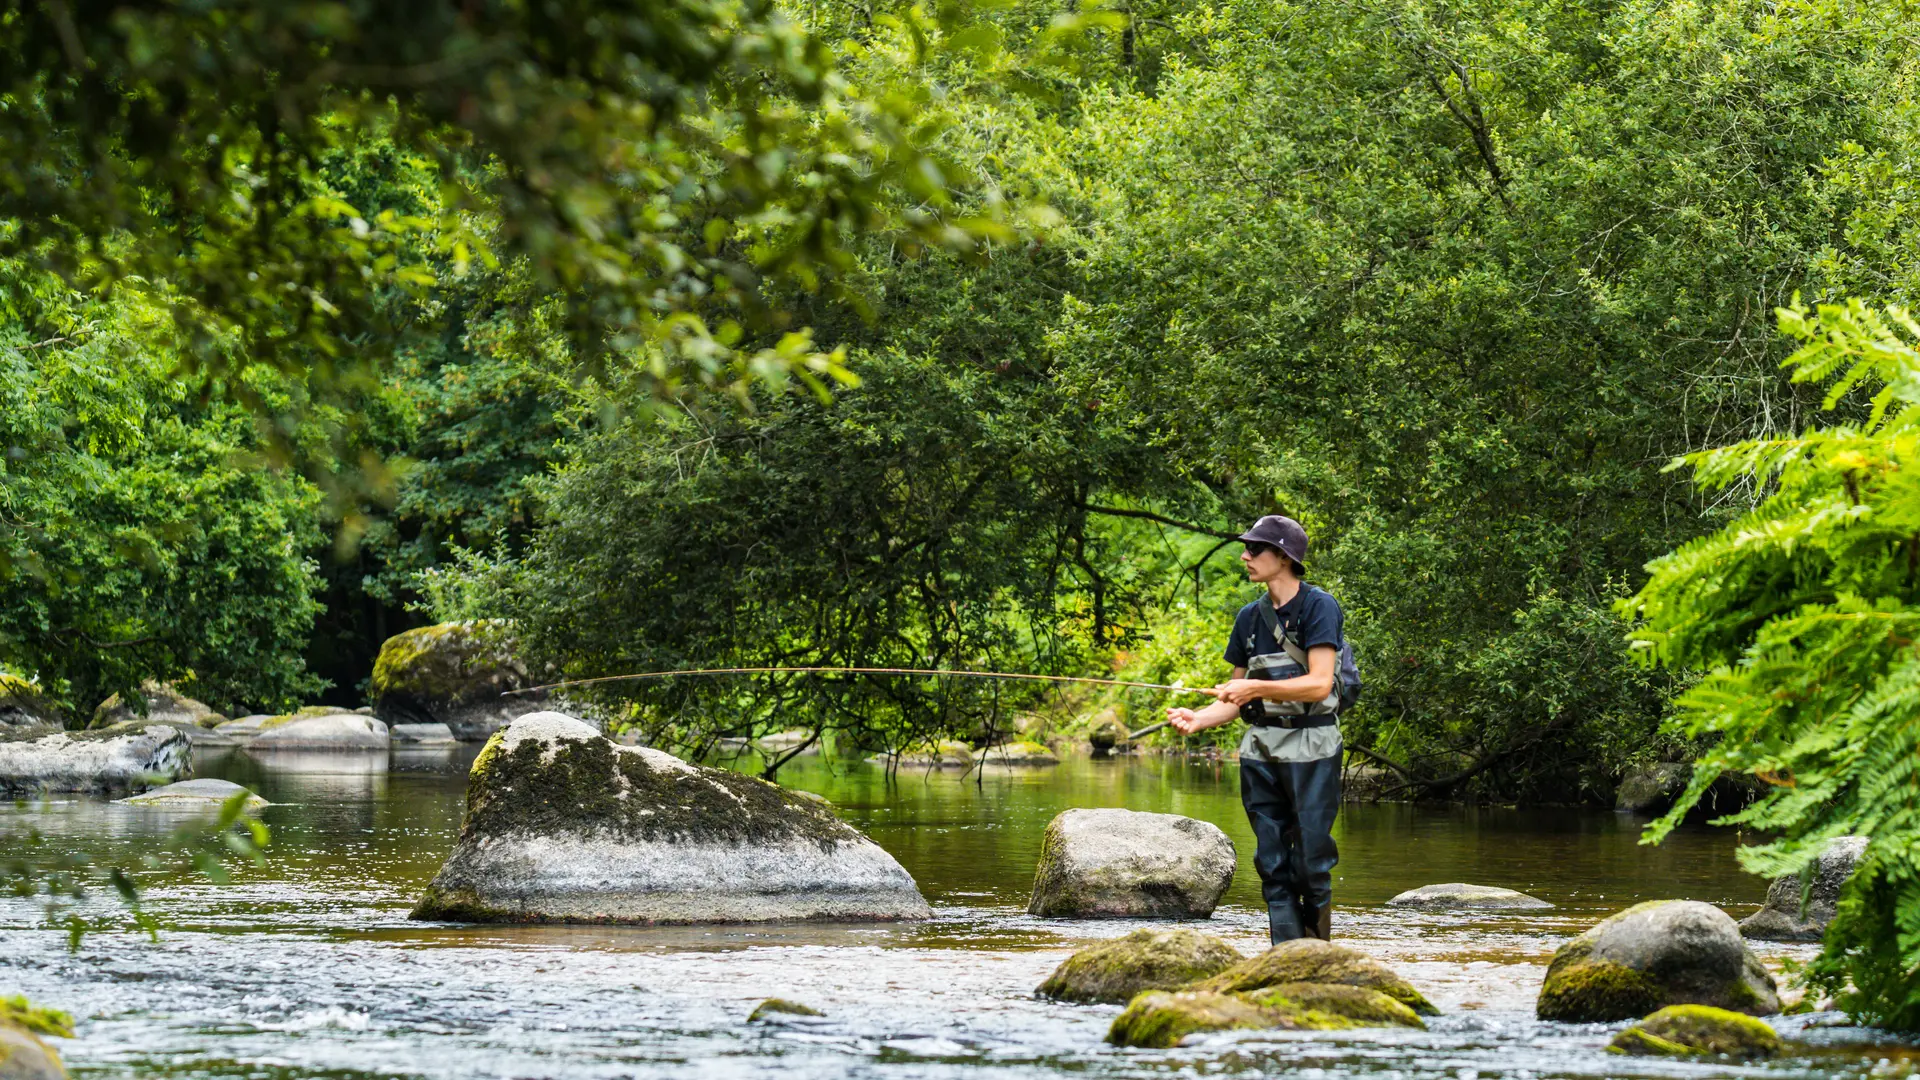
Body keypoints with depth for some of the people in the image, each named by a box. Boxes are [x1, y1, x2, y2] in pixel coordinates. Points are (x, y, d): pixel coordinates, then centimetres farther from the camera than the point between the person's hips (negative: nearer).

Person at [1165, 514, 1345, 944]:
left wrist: (1256, 688, -23)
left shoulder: (1319, 607, -7)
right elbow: (1236, 699, 17)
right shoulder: (1250, 617, 13)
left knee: (1311, 860, -6)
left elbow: (1320, 683, -16)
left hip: (1310, 746, -6)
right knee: (1273, 864, 3)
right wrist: (1197, 719, -2)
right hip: (1260, 747, 6)